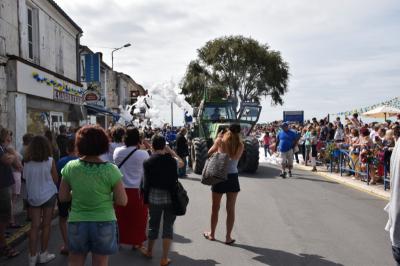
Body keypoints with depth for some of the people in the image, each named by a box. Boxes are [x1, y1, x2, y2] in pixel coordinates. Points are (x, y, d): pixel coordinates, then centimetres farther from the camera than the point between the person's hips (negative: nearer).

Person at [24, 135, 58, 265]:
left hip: (32, 196, 3)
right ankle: (43, 254, 17)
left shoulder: (27, 162, -4)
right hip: (48, 195, -3)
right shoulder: (50, 161, -11)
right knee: (46, 225, 9)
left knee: (34, 226, 7)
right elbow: (55, 180, -5)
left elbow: (26, 178, 6)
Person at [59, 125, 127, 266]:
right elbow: (122, 201, -11)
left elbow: (63, 197, 1)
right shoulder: (111, 170, -15)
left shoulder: (70, 167, -7)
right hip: (104, 224, -2)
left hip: (77, 223, 2)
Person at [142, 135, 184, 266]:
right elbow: (181, 163, 16)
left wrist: (146, 198, 4)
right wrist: (170, 150, 13)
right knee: (168, 226, 8)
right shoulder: (172, 160, -7)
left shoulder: (147, 162, -8)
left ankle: (149, 251, 38)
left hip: (154, 198, 1)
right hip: (170, 197, -1)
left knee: (153, 225, 18)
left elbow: (146, 182, -6)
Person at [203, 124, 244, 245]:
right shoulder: (240, 145, -3)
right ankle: (228, 237, 16)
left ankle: (212, 234, 29)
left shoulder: (220, 141, -5)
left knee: (215, 208, 15)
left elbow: (209, 153, 8)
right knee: (231, 209, 10)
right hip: (233, 177, 0)